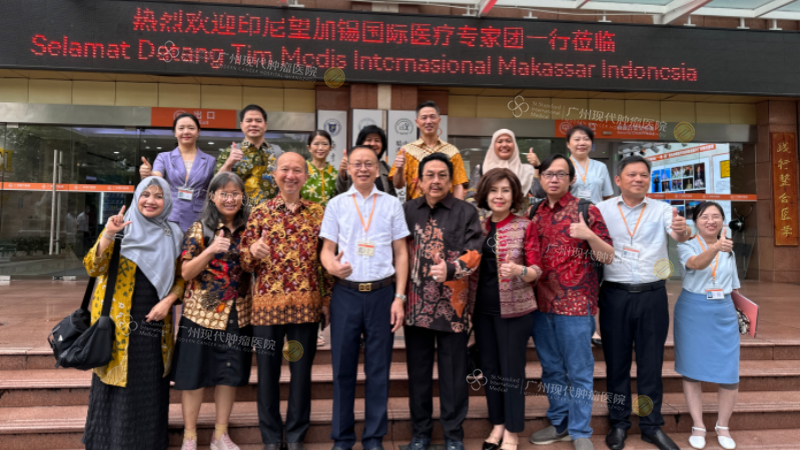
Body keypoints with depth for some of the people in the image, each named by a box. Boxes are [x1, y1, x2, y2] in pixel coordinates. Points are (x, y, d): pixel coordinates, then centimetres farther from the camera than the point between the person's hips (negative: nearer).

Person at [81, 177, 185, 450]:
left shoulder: (173, 235, 7)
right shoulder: (120, 227, -1)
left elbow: (181, 277, 10)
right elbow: (93, 268, -9)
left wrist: (168, 300, -6)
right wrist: (108, 235, -23)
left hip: (155, 322, 2)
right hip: (118, 321, -2)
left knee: (150, 385, 8)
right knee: (117, 384, 4)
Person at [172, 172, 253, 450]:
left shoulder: (248, 229, 6)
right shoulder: (199, 229, -2)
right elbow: (186, 273, -6)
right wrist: (210, 250, -20)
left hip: (238, 314, 3)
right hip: (202, 311, -3)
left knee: (231, 373, 10)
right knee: (194, 373, 5)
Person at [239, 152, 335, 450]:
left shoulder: (317, 212, 5)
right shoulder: (260, 212, 3)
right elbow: (245, 262, 4)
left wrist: (327, 300, 4)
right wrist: (253, 251, -18)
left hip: (306, 304, 0)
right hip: (267, 303, 0)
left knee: (302, 370, 9)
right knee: (268, 371, 9)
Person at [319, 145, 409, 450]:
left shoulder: (392, 204, 6)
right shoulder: (336, 204, 7)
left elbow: (401, 253, 5)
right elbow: (327, 249, 7)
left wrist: (399, 297, -2)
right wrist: (330, 265, -17)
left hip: (382, 293, 0)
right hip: (346, 294, 1)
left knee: (378, 368, 6)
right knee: (343, 366, 7)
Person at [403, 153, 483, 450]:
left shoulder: (466, 212, 0)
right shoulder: (408, 211, 8)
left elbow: (474, 254, -7)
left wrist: (450, 269, -25)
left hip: (452, 304, -2)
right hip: (416, 303, 3)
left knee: (452, 373, 8)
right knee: (418, 371, 13)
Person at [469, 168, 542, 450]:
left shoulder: (525, 226, -5)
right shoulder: (478, 226, 6)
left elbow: (537, 269, -8)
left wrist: (519, 270, -28)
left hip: (514, 307, -4)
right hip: (482, 308, 4)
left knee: (512, 368, 2)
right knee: (489, 367, 12)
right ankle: (497, 424, 28)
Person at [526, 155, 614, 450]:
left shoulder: (586, 210, -3)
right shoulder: (534, 213, 10)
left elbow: (608, 257, -5)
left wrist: (588, 235, -21)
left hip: (575, 303, -5)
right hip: (541, 303, 5)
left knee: (578, 371, 4)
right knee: (551, 369, 15)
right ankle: (560, 424, 30)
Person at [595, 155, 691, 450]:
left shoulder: (661, 210, 4)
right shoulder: (602, 209, 2)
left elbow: (677, 234, -14)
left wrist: (681, 231, -37)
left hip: (653, 295, 1)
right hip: (615, 295, -1)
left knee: (651, 362, 10)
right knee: (616, 361, 8)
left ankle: (652, 426, 25)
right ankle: (619, 423, 24)